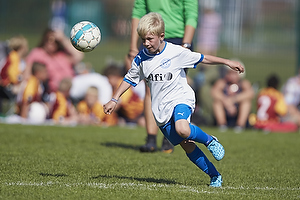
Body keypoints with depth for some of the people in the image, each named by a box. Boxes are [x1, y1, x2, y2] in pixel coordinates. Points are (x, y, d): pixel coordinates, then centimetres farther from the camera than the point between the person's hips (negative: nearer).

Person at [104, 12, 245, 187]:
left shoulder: (176, 53, -10)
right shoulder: (141, 58, -1)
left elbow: (202, 59, 1)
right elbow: (130, 79, 13)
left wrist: (227, 62, 0)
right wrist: (115, 100, 8)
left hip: (180, 98, -4)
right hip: (161, 110, 4)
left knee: (182, 129, -35)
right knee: (186, 145, 1)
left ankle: (209, 140, -6)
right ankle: (215, 176, 11)